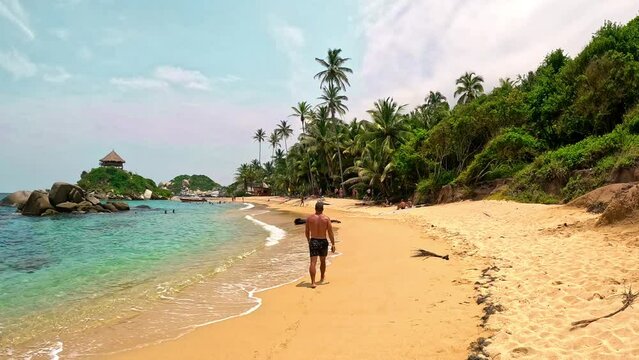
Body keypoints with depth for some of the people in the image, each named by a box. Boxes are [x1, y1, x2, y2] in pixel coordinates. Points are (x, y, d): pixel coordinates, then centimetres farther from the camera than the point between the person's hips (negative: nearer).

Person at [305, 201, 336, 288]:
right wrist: (333, 244, -1)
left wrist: (309, 241, 23)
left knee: (313, 262, -4)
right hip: (323, 242, 1)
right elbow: (330, 233, -7)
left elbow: (307, 232, 7)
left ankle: (313, 282, -15)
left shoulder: (309, 218, -2)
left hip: (313, 241, 0)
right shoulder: (326, 218, -6)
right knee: (322, 261, 21)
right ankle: (322, 278, 38)